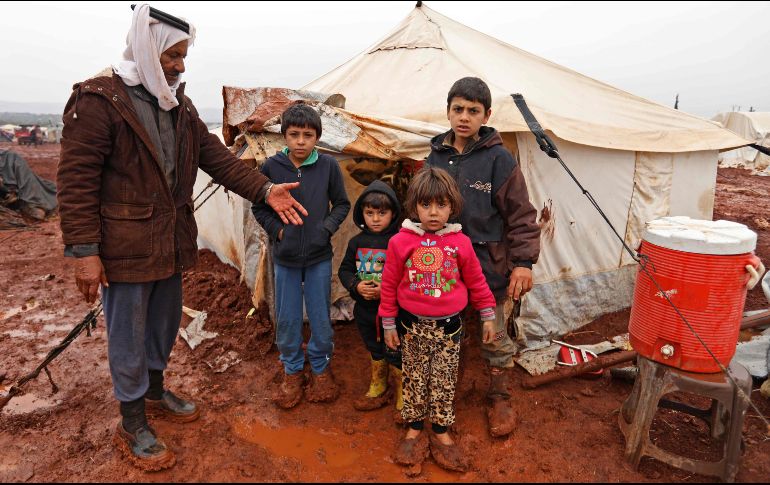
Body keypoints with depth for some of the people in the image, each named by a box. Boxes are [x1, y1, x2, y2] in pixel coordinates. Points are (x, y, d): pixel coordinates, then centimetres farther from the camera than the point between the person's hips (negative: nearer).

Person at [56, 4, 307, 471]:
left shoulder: (179, 105, 8)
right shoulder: (98, 100, -14)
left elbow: (217, 157, 6)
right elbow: (76, 181, -16)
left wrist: (265, 189, -5)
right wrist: (84, 251, -18)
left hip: (171, 243, 7)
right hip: (124, 249, -7)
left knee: (165, 323, 21)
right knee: (129, 337, 7)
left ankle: (154, 392, 44)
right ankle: (133, 427, 25)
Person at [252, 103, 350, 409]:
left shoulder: (328, 165, -7)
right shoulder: (271, 166, -7)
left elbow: (342, 204, 4)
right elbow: (258, 207, 5)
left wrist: (327, 227, -11)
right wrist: (277, 230, -8)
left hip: (319, 257, 0)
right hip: (285, 257, 1)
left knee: (320, 317, 11)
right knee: (287, 318, 12)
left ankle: (320, 368, 33)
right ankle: (292, 370, 33)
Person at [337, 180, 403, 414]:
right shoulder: (357, 242, 0)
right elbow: (345, 270, 7)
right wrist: (356, 286, -11)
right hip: (365, 310, 5)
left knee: (396, 356, 6)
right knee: (375, 353, 23)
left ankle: (404, 399, 26)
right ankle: (378, 390, 43)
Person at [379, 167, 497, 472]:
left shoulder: (460, 242, -6)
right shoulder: (401, 241, -10)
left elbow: (476, 281, 5)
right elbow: (389, 285, -2)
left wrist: (488, 316, 8)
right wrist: (388, 324, 1)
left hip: (449, 324, 1)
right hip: (412, 324, 0)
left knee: (444, 381, 10)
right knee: (415, 378, 12)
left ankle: (441, 432, 28)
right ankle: (414, 429, 31)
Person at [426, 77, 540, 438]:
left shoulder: (498, 158, -9)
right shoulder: (436, 156, 4)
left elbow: (521, 214, -7)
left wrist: (523, 261, -12)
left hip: (491, 265, -3)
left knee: (495, 340, 11)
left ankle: (499, 399, 33)